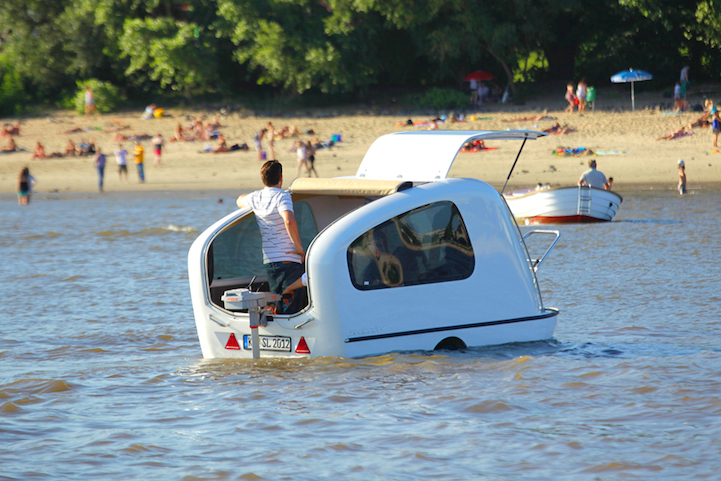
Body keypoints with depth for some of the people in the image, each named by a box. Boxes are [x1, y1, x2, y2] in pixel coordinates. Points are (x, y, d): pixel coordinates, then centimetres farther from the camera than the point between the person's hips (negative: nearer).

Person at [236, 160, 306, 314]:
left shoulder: (256, 197, 9)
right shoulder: (282, 196, -12)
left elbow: (240, 201, 34)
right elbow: (289, 221, -30)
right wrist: (299, 247, -20)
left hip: (269, 261, 7)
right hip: (289, 261, -7)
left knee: (277, 307, 16)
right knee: (291, 308, -7)